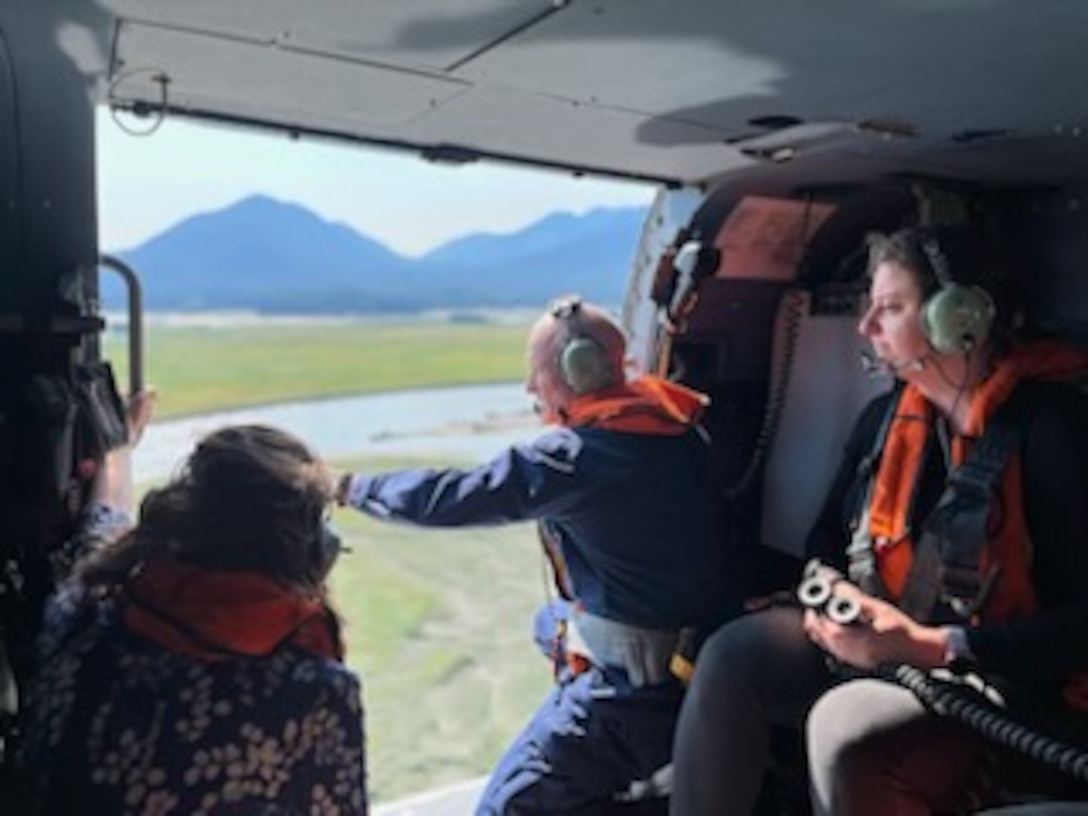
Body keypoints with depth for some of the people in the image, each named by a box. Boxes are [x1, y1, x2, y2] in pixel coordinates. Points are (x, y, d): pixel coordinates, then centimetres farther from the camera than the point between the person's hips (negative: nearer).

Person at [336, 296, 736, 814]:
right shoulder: (673, 425, 0)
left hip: (635, 690, -9)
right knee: (554, 624, 32)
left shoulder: (575, 456, -21)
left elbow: (448, 498, -14)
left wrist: (353, 488, -2)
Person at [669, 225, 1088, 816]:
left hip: (999, 680, -6)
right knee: (732, 655, -18)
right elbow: (827, 537, 16)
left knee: (844, 726, -32)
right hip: (872, 641, 6)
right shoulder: (887, 415, 7)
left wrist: (932, 647, -22)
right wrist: (831, 591, -6)